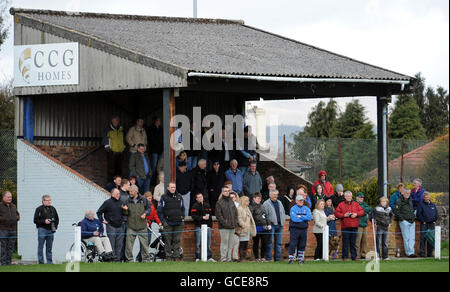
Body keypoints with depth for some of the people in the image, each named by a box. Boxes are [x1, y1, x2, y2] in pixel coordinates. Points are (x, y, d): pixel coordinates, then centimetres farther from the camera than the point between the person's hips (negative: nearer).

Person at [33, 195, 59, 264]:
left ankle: (50, 262, 12)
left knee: (49, 248, 8)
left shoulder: (52, 209, 14)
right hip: (42, 229, -5)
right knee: (40, 247, -3)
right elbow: (35, 220, -6)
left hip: (51, 230, 5)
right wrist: (44, 221, -16)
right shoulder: (39, 209, -2)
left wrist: (55, 227, 7)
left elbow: (57, 219, 21)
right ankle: (40, 262, 0)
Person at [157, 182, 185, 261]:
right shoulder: (164, 198, 2)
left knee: (177, 240, 2)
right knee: (168, 241, -2)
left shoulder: (179, 197, 11)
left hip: (178, 224, 2)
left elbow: (183, 209, 19)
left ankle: (176, 256, 6)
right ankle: (168, 257, 3)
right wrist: (163, 221, -7)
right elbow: (159, 211, 2)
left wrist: (182, 219, 8)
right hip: (168, 224, -2)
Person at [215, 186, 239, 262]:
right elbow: (218, 215, -8)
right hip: (224, 227, -6)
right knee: (224, 242, -8)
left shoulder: (231, 201, 16)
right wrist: (225, 223, -15)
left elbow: (236, 212, 21)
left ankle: (229, 258, 10)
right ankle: (223, 258, -6)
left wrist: (235, 222, 7)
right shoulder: (219, 202, -3)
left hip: (232, 227, 6)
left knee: (231, 243, 6)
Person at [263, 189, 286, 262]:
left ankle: (278, 257, 12)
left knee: (278, 243, 7)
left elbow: (283, 213, 24)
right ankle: (268, 258, -3)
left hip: (279, 225, 6)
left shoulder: (279, 203, 18)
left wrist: (283, 221, 11)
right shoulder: (266, 204, -3)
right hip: (271, 225, -6)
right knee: (269, 243, -6)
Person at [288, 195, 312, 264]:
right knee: (293, 245, -6)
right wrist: (304, 219, -6)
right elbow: (294, 219, -15)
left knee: (302, 245, 6)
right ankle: (291, 259, -2)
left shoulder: (306, 208, 10)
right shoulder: (293, 208, 0)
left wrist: (300, 216, -10)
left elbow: (309, 217, -5)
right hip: (294, 229, -4)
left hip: (304, 229, 4)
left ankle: (300, 259, 14)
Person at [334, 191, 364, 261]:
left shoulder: (356, 204, 14)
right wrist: (344, 215, -12)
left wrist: (356, 214, -8)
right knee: (345, 242, -2)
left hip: (354, 226, 2)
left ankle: (354, 256, 10)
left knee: (353, 243, 5)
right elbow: (336, 213, 2)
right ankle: (345, 256, 4)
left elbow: (362, 211, 10)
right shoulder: (341, 205, 7)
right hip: (345, 226, -2)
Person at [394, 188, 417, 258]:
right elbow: (396, 211, -10)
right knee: (406, 238, -6)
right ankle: (409, 253, -5)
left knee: (412, 238, 2)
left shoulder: (410, 200, 16)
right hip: (405, 221, -7)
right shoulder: (399, 202, -6)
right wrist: (402, 218, -12)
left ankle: (411, 252, 2)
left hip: (412, 221, 7)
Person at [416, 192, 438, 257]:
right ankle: (422, 253, -7)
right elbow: (418, 214, -5)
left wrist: (434, 220, 9)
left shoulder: (432, 205, 15)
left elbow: (436, 213, 21)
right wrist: (423, 221, -8)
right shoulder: (421, 204, -1)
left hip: (431, 224, 5)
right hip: (424, 224, -5)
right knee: (423, 238, -8)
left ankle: (430, 253, 10)